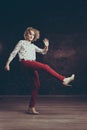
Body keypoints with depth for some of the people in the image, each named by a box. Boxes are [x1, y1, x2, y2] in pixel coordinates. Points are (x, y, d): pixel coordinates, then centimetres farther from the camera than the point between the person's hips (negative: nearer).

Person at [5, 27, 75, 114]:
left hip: (32, 65, 7)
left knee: (37, 85, -3)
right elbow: (14, 53, 9)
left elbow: (43, 52, 25)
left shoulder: (33, 46, 26)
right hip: (25, 62, -7)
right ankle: (64, 79, -28)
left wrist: (46, 46, 5)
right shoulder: (21, 42, 11)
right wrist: (8, 63, 3)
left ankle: (31, 107, 0)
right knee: (45, 66, -25)